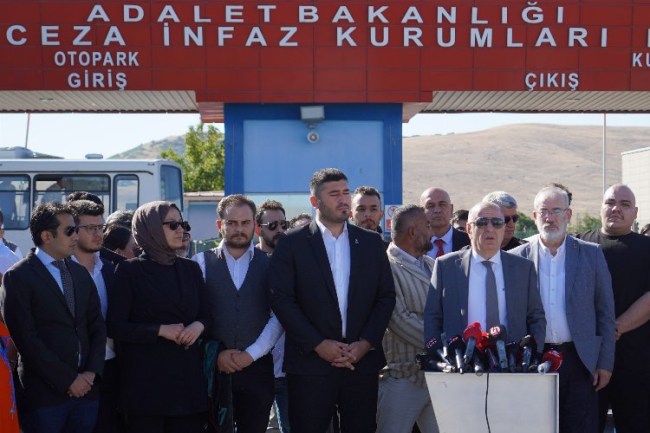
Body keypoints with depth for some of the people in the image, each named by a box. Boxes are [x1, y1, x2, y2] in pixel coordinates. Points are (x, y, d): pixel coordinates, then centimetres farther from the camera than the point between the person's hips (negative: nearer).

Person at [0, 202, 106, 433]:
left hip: (86, 389, 5)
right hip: (45, 395, -5)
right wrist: (67, 379, -12)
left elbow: (97, 326, 13)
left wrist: (92, 372, -2)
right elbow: (26, 339, -11)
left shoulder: (80, 273, 15)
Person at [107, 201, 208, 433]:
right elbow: (115, 326, -6)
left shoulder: (190, 269, 12)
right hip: (146, 376, -4)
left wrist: (198, 326, -6)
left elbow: (207, 314, 17)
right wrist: (161, 330, -14)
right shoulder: (130, 270, -2)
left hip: (188, 372, 4)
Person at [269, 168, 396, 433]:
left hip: (363, 360, 3)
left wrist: (366, 343, -4)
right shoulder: (292, 244, 2)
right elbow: (281, 299, -5)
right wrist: (318, 344, -11)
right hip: (311, 362, -3)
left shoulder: (371, 243, 11)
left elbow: (386, 296, 9)